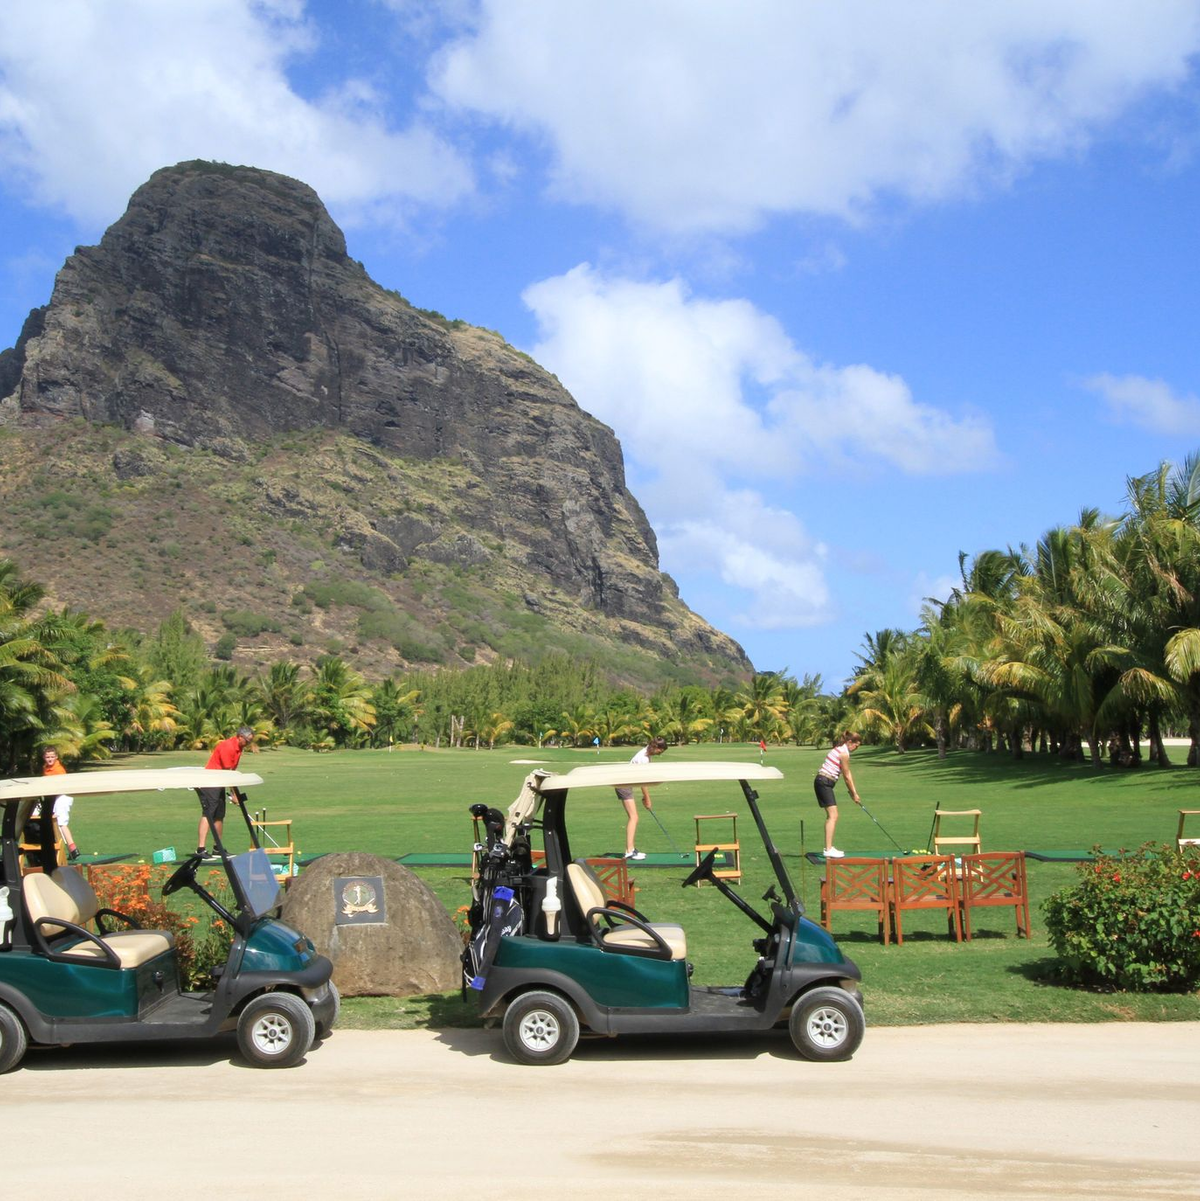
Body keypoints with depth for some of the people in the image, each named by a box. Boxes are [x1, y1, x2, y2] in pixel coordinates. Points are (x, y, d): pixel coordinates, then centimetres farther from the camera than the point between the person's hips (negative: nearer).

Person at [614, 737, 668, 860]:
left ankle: (631, 849, 14)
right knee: (633, 817, -14)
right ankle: (629, 852, -18)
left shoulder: (648, 754, 3)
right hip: (623, 784, -10)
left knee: (632, 817, 11)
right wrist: (647, 799, -8)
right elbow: (643, 782, -18)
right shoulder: (644, 759, -25)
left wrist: (645, 796, 4)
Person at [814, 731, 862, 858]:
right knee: (833, 816, -15)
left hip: (822, 782, 11)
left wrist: (853, 792, 14)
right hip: (824, 782, -11)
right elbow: (847, 777, -8)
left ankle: (829, 847, 21)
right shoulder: (844, 753, -14)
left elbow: (847, 774, 17)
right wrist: (854, 794, 3)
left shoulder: (841, 749, 16)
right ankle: (829, 850, -21)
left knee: (831, 816, 16)